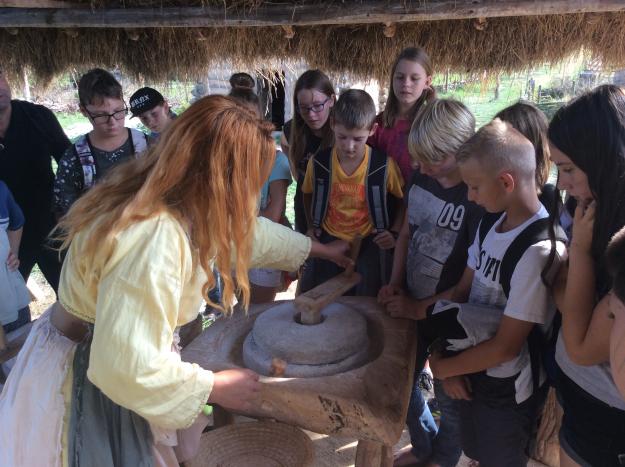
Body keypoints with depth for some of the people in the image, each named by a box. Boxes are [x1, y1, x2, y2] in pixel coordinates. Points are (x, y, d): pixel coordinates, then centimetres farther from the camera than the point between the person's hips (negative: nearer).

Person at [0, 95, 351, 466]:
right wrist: (215, 387, -18)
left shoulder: (183, 206, -7)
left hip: (107, 358, 8)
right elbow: (128, 366, -34)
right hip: (85, 382, -8)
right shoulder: (154, 238, -36)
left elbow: (245, 228, 10)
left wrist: (321, 249, 22)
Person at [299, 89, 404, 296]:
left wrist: (394, 232, -8)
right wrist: (311, 226, 6)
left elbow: (402, 200, 2)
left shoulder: (384, 165, -15)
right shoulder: (318, 162, -7)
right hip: (327, 242, 2)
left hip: (370, 245, -2)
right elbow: (308, 194, 14)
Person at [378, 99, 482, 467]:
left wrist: (421, 309, -15)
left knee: (449, 396, 16)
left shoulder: (480, 199, -24)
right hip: (408, 305, 7)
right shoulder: (421, 180, -5)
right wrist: (394, 284, -3)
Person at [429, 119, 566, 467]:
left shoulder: (539, 251, -28)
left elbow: (506, 346, -24)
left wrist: (444, 368, -12)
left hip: (509, 391, -6)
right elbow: (464, 289, 1)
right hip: (475, 371, 6)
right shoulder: (491, 223, -5)